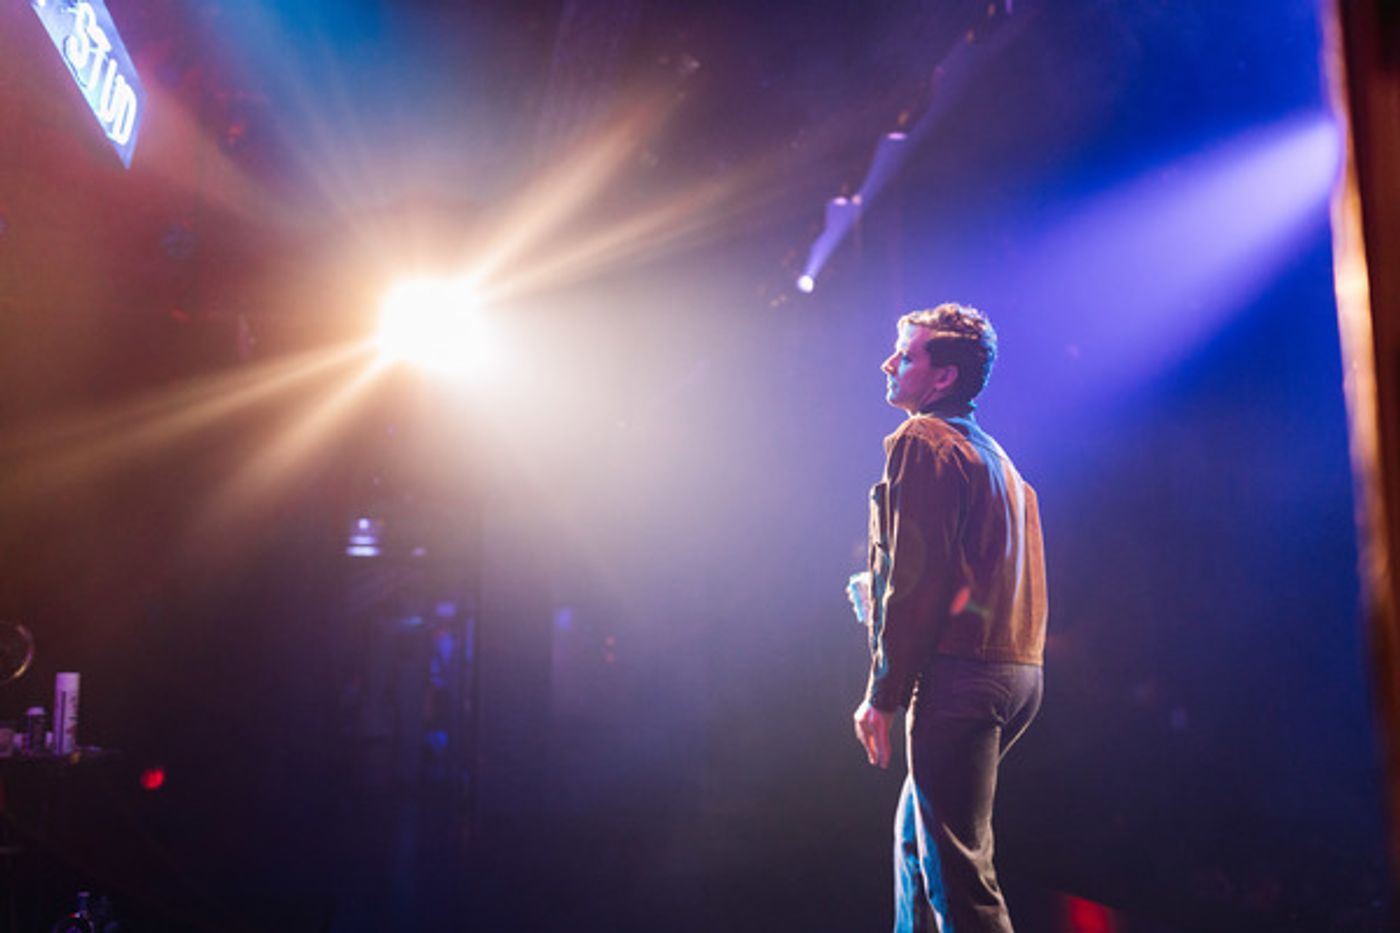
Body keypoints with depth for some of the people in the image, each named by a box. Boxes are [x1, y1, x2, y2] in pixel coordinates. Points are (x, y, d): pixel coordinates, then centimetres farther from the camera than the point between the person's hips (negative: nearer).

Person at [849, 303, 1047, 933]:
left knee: (957, 867, -7)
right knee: (916, 835, 21)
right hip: (1018, 672, 10)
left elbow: (917, 579, -15)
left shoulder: (921, 443, -7)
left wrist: (883, 696, -12)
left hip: (959, 675, -10)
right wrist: (881, 590, 21)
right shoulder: (994, 456, 21)